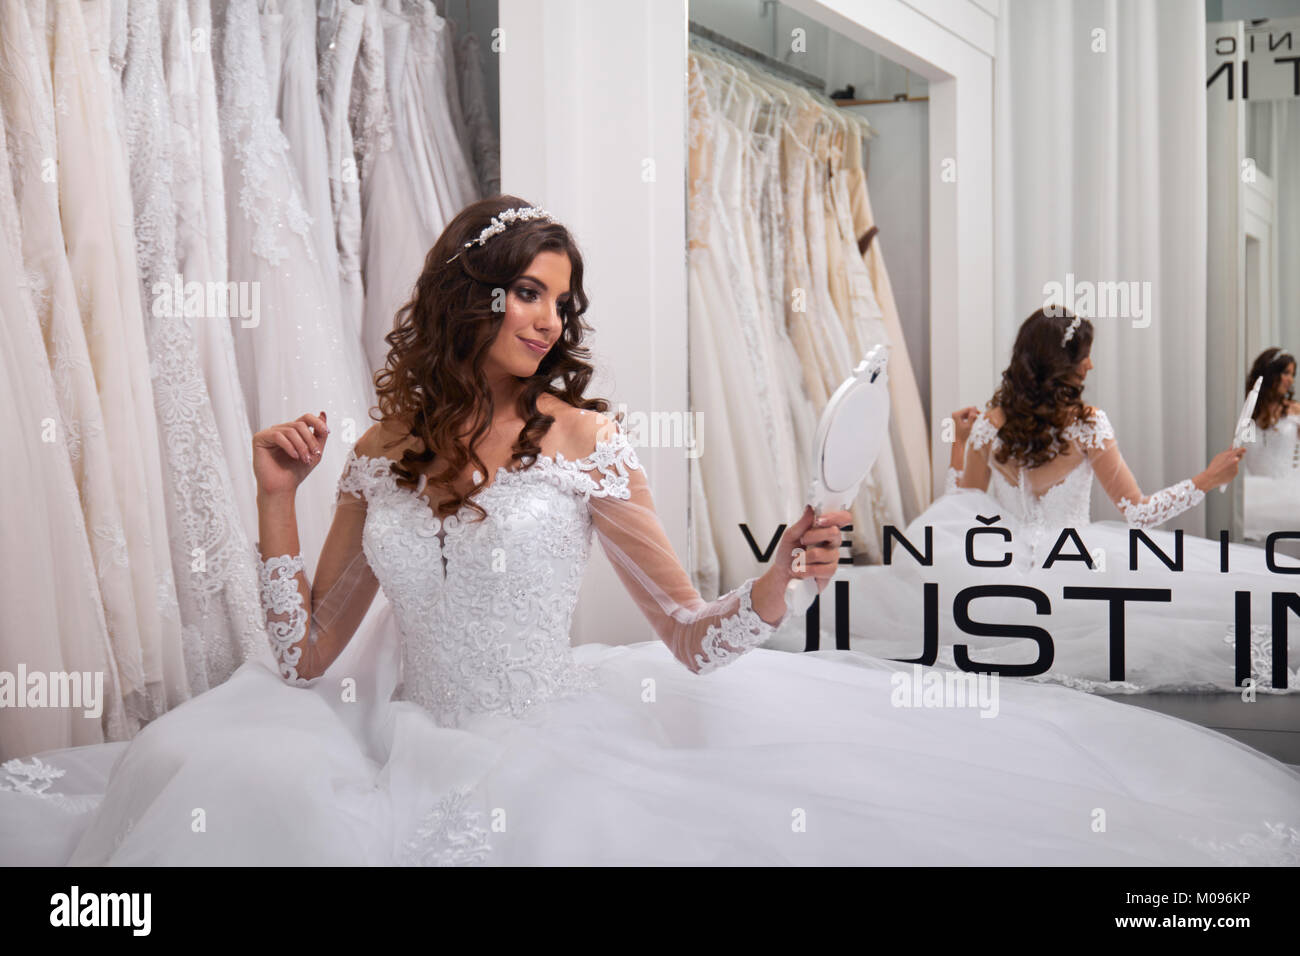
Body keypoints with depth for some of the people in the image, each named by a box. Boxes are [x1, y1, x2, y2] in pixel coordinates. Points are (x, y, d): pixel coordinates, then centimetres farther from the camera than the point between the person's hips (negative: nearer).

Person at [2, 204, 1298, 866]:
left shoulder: (582, 440, -5)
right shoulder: (385, 457, 3)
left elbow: (697, 642, -7)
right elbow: (306, 659, 4)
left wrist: (777, 581, -27)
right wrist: (275, 497, -1)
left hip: (552, 752, -2)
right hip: (410, 761, 3)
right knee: (214, 775, -15)